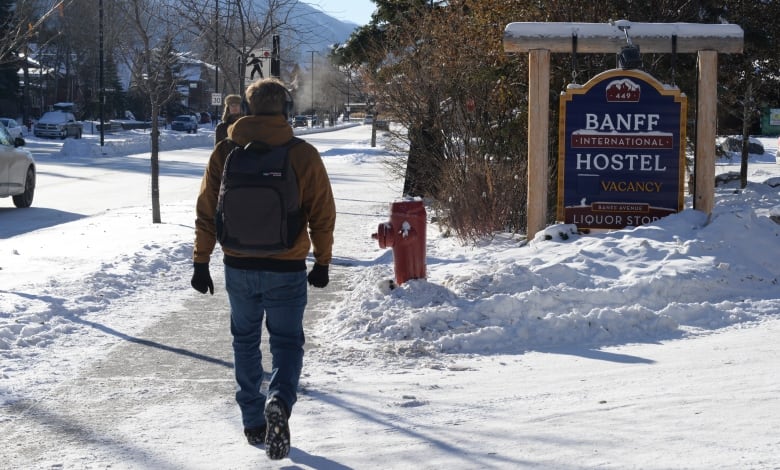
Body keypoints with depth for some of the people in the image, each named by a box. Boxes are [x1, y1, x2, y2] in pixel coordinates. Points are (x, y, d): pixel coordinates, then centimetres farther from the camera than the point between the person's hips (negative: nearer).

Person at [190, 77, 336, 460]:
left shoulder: (225, 152, -3)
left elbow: (206, 211, 1)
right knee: (287, 341, 8)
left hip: (239, 267, 2)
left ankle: (254, 422, 20)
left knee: (246, 341, 18)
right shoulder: (303, 155, -7)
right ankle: (279, 401, -20)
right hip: (287, 270, -2)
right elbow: (322, 214, -3)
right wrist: (322, 261, 9)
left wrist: (201, 261, 9)